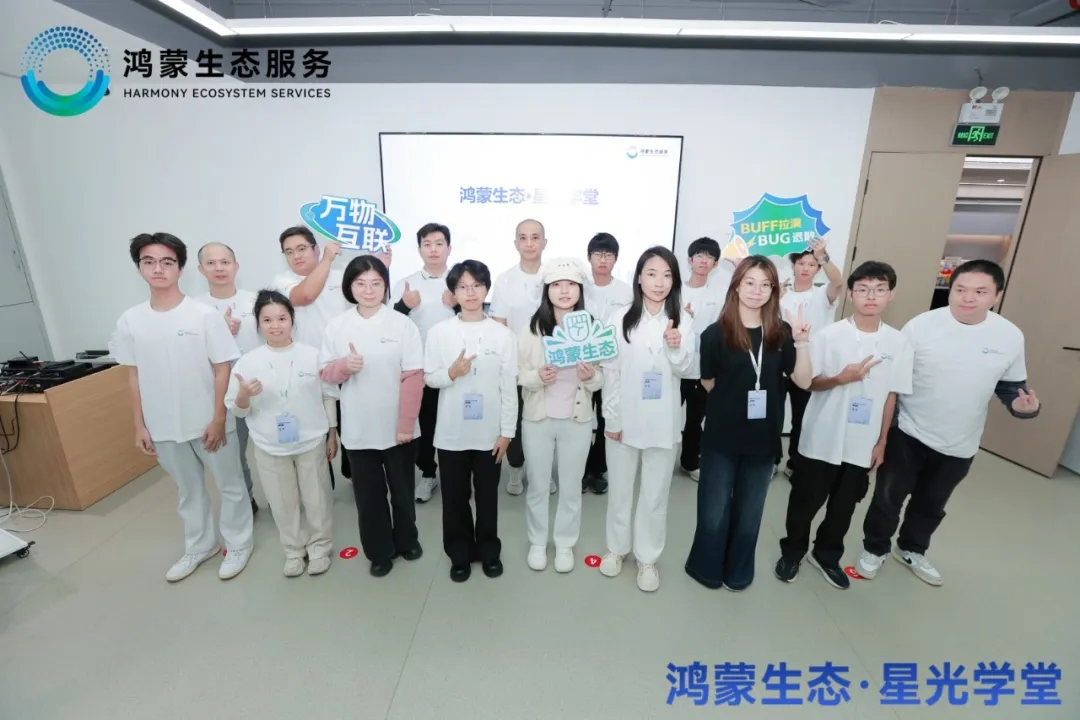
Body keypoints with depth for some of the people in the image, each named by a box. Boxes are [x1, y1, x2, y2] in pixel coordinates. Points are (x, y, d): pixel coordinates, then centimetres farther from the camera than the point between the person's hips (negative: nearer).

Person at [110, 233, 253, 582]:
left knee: (230, 486, 11)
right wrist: (140, 425, 5)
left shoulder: (205, 315, -12)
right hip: (164, 427, 4)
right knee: (189, 490, 21)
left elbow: (222, 370, -11)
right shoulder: (130, 321, 0)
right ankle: (199, 546, 40)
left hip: (209, 423, -4)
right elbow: (134, 376, 7)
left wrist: (218, 419, -13)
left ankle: (238, 544, 30)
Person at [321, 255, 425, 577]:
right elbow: (326, 374, 4)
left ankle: (407, 539, 41)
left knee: (402, 489, 17)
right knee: (368, 494, 14)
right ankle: (379, 551, 34)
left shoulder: (403, 324, -9)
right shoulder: (337, 326, -1)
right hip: (358, 428, 2)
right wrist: (344, 365, -18)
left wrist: (406, 424, -13)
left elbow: (413, 379, -10)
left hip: (397, 427, -1)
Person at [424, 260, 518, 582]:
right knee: (455, 497, 13)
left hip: (490, 432, 0)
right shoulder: (439, 332, -2)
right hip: (452, 432, 1)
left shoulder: (502, 333, -4)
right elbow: (428, 377, 2)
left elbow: (509, 387, -2)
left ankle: (488, 551, 35)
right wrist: (451, 373, -18)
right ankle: (460, 554, 34)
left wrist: (507, 432, -3)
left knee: (488, 496, 14)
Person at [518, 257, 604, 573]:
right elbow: (518, 373, -4)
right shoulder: (532, 327, -7)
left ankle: (565, 544, 37)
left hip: (577, 420, 1)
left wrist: (592, 376, -21)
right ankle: (537, 542, 37)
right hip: (537, 418, 0)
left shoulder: (592, 328, -5)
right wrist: (537, 377, -24)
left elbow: (602, 378, 1)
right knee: (537, 485, 15)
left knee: (571, 486, 15)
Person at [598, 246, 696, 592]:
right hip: (624, 419, 0)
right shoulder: (622, 318, -4)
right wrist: (611, 418, -6)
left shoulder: (682, 320, -2)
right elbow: (610, 371, -3)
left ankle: (647, 556, 31)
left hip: (661, 422, 0)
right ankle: (617, 547, 37)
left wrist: (675, 348, -21)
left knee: (655, 493, 12)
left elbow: (683, 370, 0)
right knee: (620, 489, 15)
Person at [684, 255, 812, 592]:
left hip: (763, 437, 3)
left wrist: (802, 342, -16)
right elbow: (708, 383, 0)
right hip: (722, 436, -3)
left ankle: (738, 571, 39)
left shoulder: (782, 333, 0)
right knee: (714, 510, 9)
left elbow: (804, 381, -5)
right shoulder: (716, 333, -9)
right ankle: (705, 567, 33)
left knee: (749, 512, 18)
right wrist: (736, 395, -6)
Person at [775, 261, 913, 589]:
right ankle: (792, 551, 31)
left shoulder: (899, 343, -1)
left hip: (863, 443, 3)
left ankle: (826, 555, 38)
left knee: (844, 505, 17)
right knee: (806, 500, 11)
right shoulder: (828, 336, -11)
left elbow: (891, 396, 5)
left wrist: (882, 442, 6)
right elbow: (806, 382, -6)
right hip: (822, 439, -3)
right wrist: (840, 379, -24)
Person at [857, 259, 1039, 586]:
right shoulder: (920, 326, -14)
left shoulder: (1011, 336, -6)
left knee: (932, 504, 22)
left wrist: (1023, 405, -18)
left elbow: (1012, 386, 7)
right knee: (888, 497, 10)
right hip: (907, 434, -3)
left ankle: (911, 549, 45)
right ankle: (875, 548, 33)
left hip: (959, 445, 3)